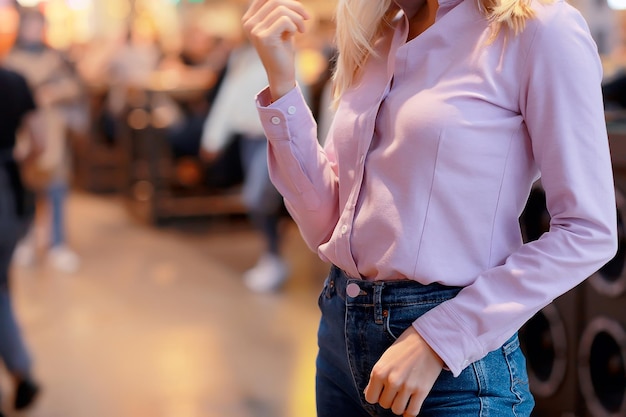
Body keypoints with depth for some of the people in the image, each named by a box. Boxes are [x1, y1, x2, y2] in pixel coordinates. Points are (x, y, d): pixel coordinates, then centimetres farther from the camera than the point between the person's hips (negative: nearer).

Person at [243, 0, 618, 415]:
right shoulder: (375, 39, 8)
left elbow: (589, 233, -14)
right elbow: (325, 226, 4)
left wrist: (437, 340, -18)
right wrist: (281, 82, -6)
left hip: (454, 361, -6)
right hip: (342, 329, 6)